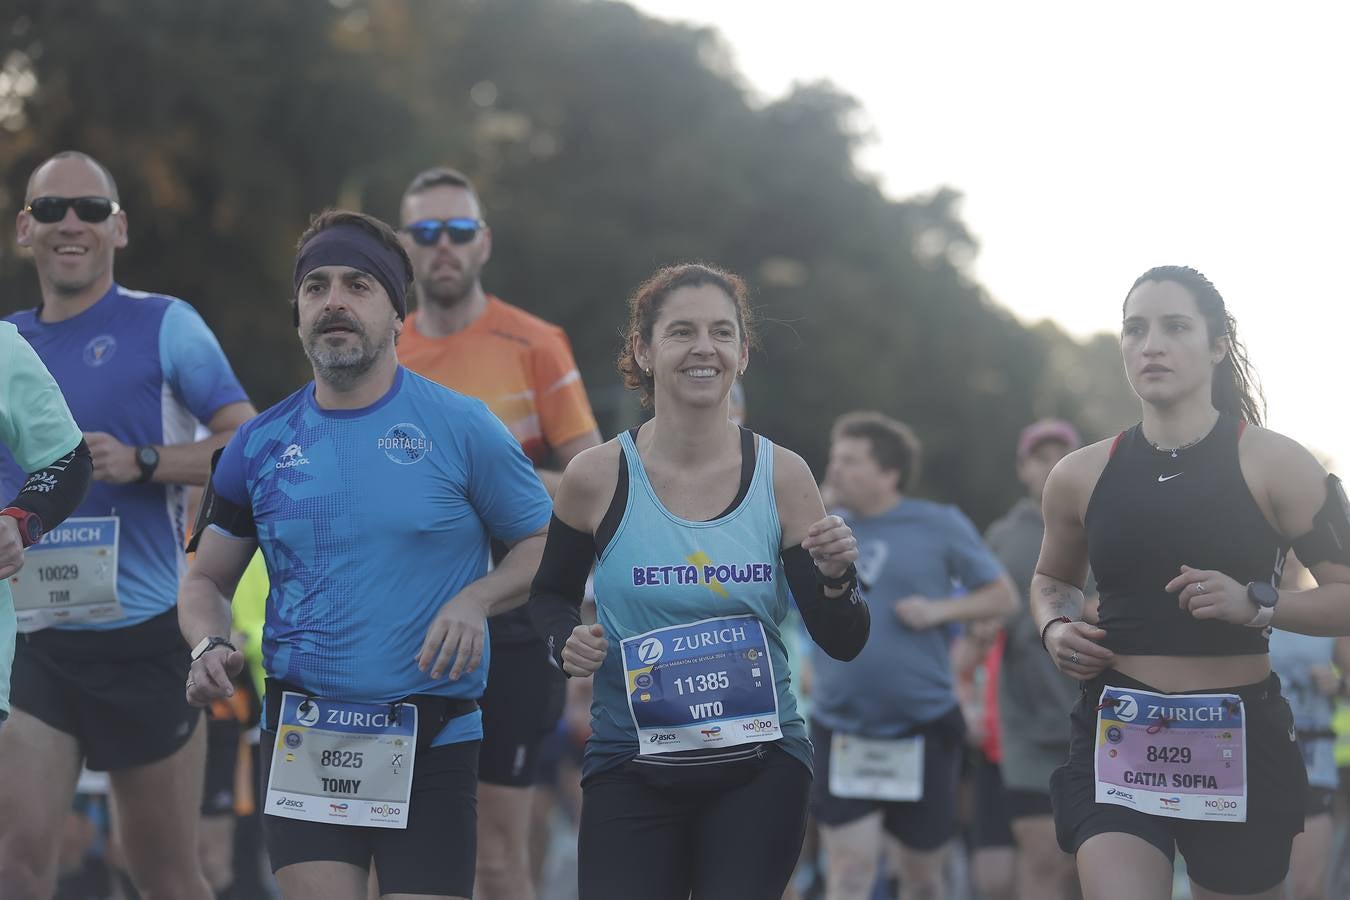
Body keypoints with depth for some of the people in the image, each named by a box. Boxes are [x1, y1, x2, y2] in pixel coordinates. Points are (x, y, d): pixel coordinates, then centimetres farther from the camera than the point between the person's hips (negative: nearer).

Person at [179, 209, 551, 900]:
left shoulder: (461, 427, -2)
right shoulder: (259, 446, 6)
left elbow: (546, 545, 4)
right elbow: (207, 580, 16)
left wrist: (475, 600, -15)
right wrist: (209, 647, -6)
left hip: (432, 741, -2)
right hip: (301, 737, 2)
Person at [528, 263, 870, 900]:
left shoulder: (782, 476, 0)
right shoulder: (596, 478, -3)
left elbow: (842, 643, 3)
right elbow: (550, 595, 15)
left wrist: (835, 579, -17)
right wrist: (565, 641, -6)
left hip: (760, 767, 1)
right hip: (629, 767, -1)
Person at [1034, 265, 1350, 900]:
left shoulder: (1273, 464, -4)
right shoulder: (1079, 477, 5)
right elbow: (1052, 579, 25)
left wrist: (1256, 604, -21)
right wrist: (1055, 627, 3)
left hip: (1238, 740, -1)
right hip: (1117, 735, 1)